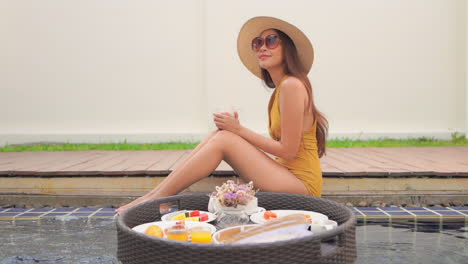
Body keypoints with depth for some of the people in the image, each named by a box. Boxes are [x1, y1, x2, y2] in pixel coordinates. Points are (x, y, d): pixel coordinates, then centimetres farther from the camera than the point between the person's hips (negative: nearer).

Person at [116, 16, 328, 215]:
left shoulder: (291, 85, -14)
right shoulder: (281, 89, 14)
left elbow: (288, 151, -16)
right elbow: (279, 145, 10)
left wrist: (239, 130, -11)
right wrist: (236, 130, 0)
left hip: (302, 183, -8)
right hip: (287, 177, 8)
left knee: (224, 139, -18)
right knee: (217, 135, -5)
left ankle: (155, 199, -10)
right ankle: (153, 194, -5)